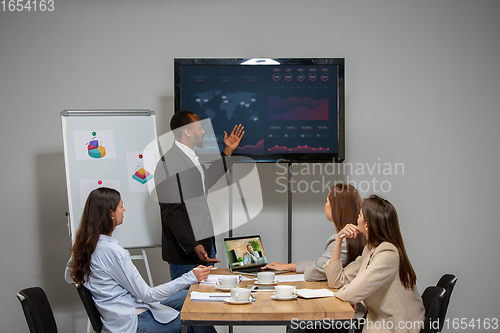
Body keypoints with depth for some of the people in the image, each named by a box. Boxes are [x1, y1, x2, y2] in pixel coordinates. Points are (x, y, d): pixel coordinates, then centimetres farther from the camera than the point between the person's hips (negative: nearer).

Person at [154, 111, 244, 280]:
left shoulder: (192, 158, 13)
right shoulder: (168, 163, -18)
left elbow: (206, 181, 31)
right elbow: (171, 213, -22)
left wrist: (228, 151, 29)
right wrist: (194, 246, -27)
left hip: (206, 243, 9)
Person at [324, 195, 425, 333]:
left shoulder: (388, 254, -22)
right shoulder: (370, 249, 6)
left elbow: (350, 294, -27)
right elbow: (336, 281, 5)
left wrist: (340, 293, -4)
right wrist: (339, 240, 1)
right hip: (378, 321, 7)